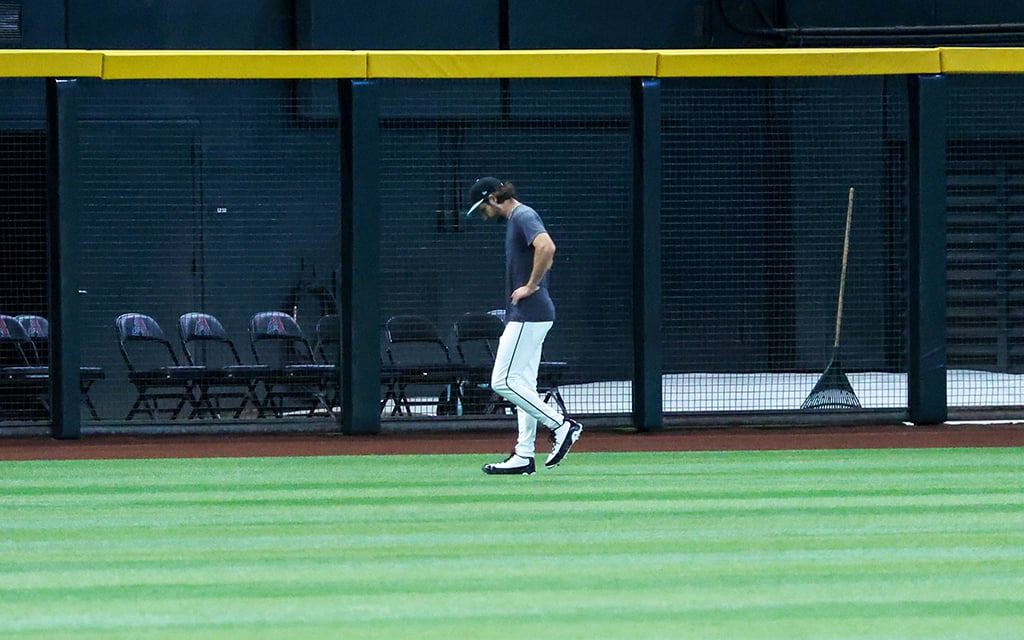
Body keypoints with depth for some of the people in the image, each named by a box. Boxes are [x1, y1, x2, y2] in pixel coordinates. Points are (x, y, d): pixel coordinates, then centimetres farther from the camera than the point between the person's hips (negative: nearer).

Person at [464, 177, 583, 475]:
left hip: (528, 314, -11)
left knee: (503, 382, -11)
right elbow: (544, 254, 32)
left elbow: (546, 248, -31)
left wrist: (530, 286, -22)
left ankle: (561, 425, -11)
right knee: (522, 384, 10)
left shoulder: (523, 216, -13)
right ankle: (524, 456, 10)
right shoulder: (516, 219, 19)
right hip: (527, 316, 11)